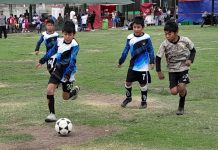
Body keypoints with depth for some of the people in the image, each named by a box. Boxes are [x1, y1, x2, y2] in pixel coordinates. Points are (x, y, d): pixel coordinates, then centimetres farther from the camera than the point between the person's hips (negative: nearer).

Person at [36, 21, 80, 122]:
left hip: (68, 72, -4)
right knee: (49, 90, -17)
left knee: (65, 97, 8)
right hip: (58, 70, 4)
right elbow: (52, 51, 12)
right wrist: (42, 61, 21)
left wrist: (68, 73, -43)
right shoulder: (59, 41, -5)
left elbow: (72, 60, -32)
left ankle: (75, 90, 44)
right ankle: (52, 114, -6)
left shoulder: (74, 45, -21)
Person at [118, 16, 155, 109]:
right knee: (128, 82, 8)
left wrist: (152, 62, -12)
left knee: (143, 84, 4)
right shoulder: (130, 38, -2)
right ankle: (128, 97, 32)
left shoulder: (146, 38, -11)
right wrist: (121, 61, 11)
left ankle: (144, 101, 21)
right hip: (133, 66, 3)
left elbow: (150, 50, -6)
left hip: (143, 67, -3)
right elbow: (126, 50, 7)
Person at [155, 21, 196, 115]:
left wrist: (190, 60, -14)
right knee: (174, 91, -9)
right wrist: (159, 71, -8)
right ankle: (184, 91, 29)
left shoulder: (185, 41, -15)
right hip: (172, 69, 1)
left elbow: (193, 50, 4)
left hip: (183, 68, -1)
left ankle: (181, 106, 8)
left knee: (181, 87, -20)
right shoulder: (164, 44, -15)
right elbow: (158, 58, -5)